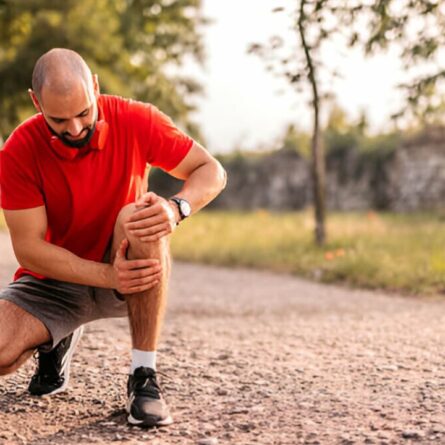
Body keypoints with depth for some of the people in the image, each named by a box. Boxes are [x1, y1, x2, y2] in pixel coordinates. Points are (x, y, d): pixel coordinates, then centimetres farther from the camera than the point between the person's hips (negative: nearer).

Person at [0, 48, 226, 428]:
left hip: (130, 270, 0)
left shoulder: (136, 121, -16)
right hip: (55, 280, 0)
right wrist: (109, 276, -33)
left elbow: (212, 171, -9)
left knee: (142, 219, -35)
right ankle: (57, 341, 11)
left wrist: (177, 208, -33)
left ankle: (144, 377, -27)